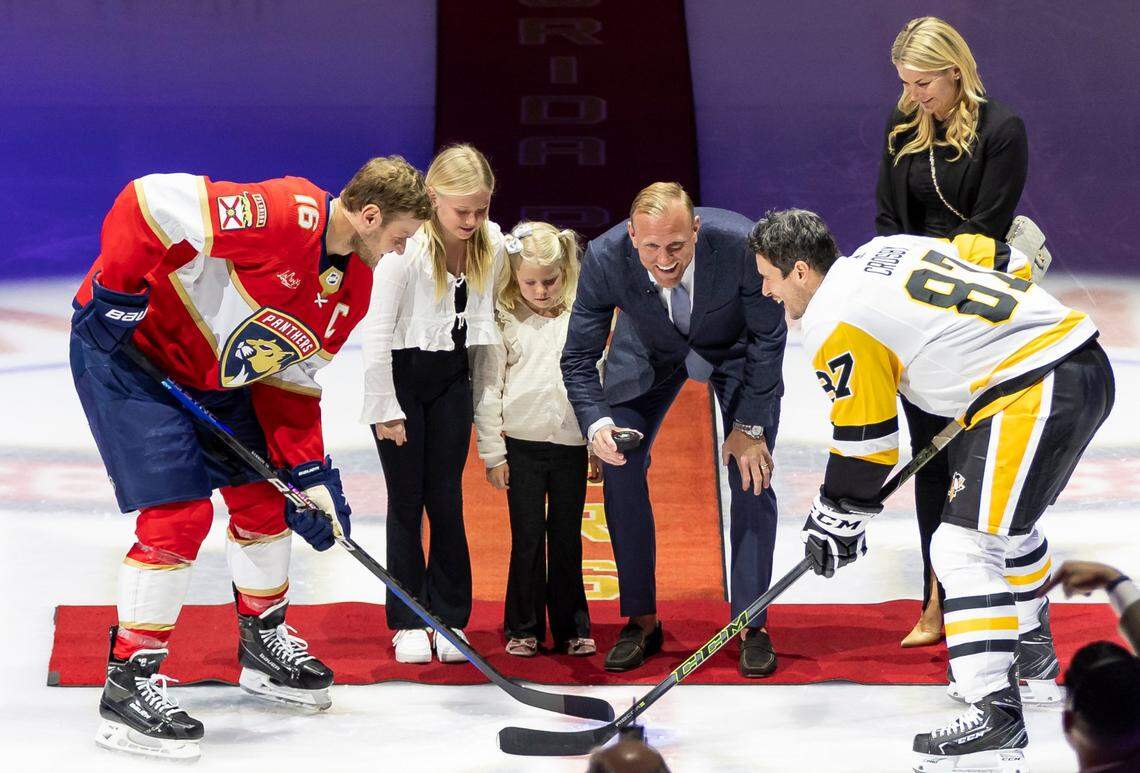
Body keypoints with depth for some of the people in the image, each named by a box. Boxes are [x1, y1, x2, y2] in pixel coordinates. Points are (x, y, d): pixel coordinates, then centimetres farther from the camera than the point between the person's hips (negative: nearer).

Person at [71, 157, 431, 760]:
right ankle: (128, 684, -4)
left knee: (264, 498, 13)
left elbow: (291, 379, 7)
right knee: (180, 514, -15)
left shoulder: (354, 286, 1)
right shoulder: (282, 214, -29)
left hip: (215, 375, 9)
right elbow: (150, 201, -30)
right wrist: (115, 294, -26)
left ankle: (264, 646, 34)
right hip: (126, 348, -9)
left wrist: (309, 474, 1)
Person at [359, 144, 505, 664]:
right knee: (406, 500, 2)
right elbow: (376, 331, -17)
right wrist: (385, 408, -13)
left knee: (446, 499, 3)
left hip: (452, 378, 4)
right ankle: (408, 624, 13)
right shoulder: (405, 247, -22)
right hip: (401, 374, -4)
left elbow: (486, 317, 7)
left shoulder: (492, 244, -6)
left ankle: (449, 617, 13)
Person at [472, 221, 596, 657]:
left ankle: (572, 628, 16)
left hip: (571, 444, 1)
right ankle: (523, 629, 13)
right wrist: (492, 452, -2)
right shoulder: (503, 323, -1)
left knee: (567, 538, 8)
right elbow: (486, 389, 0)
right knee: (527, 538, 3)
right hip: (522, 443, -1)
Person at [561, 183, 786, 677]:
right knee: (619, 466, -8)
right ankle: (641, 621, 4)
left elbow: (769, 339, -22)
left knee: (752, 475, -10)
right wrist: (597, 423, -39)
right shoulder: (604, 259, -34)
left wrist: (749, 426, -19)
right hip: (650, 349, 2)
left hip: (736, 349, -1)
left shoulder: (741, 244, -39)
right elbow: (579, 357, -22)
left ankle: (751, 624, 3)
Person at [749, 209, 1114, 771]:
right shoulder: (890, 248, 16)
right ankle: (1032, 658, 47)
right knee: (1008, 518, 29)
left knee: (965, 544, -12)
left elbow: (864, 441, -3)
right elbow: (1007, 262, 21)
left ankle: (994, 712, -21)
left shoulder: (835, 325, -8)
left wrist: (836, 521, 10)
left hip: (1037, 393, -10)